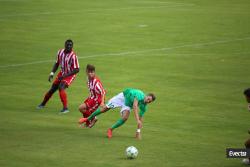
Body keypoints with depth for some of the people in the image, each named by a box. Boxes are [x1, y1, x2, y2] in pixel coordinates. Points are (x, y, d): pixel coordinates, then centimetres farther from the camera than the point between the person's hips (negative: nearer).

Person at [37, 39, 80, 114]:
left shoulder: (73, 56, -25)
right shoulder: (60, 52, -5)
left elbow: (77, 70, -24)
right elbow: (57, 63, 11)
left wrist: (65, 76, -27)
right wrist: (52, 73, 0)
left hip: (70, 75, -6)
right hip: (62, 73, 6)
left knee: (61, 87, -27)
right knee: (53, 88, 14)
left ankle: (65, 108, -23)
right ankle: (43, 104, 36)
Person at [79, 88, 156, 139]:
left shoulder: (144, 107, -17)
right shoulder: (140, 95, -35)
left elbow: (140, 119, -6)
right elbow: (135, 106, -49)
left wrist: (138, 131, -11)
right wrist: (137, 120, -57)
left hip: (128, 105, 4)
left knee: (125, 118, -23)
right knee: (105, 109, -4)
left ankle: (111, 129, 0)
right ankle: (88, 118, 18)